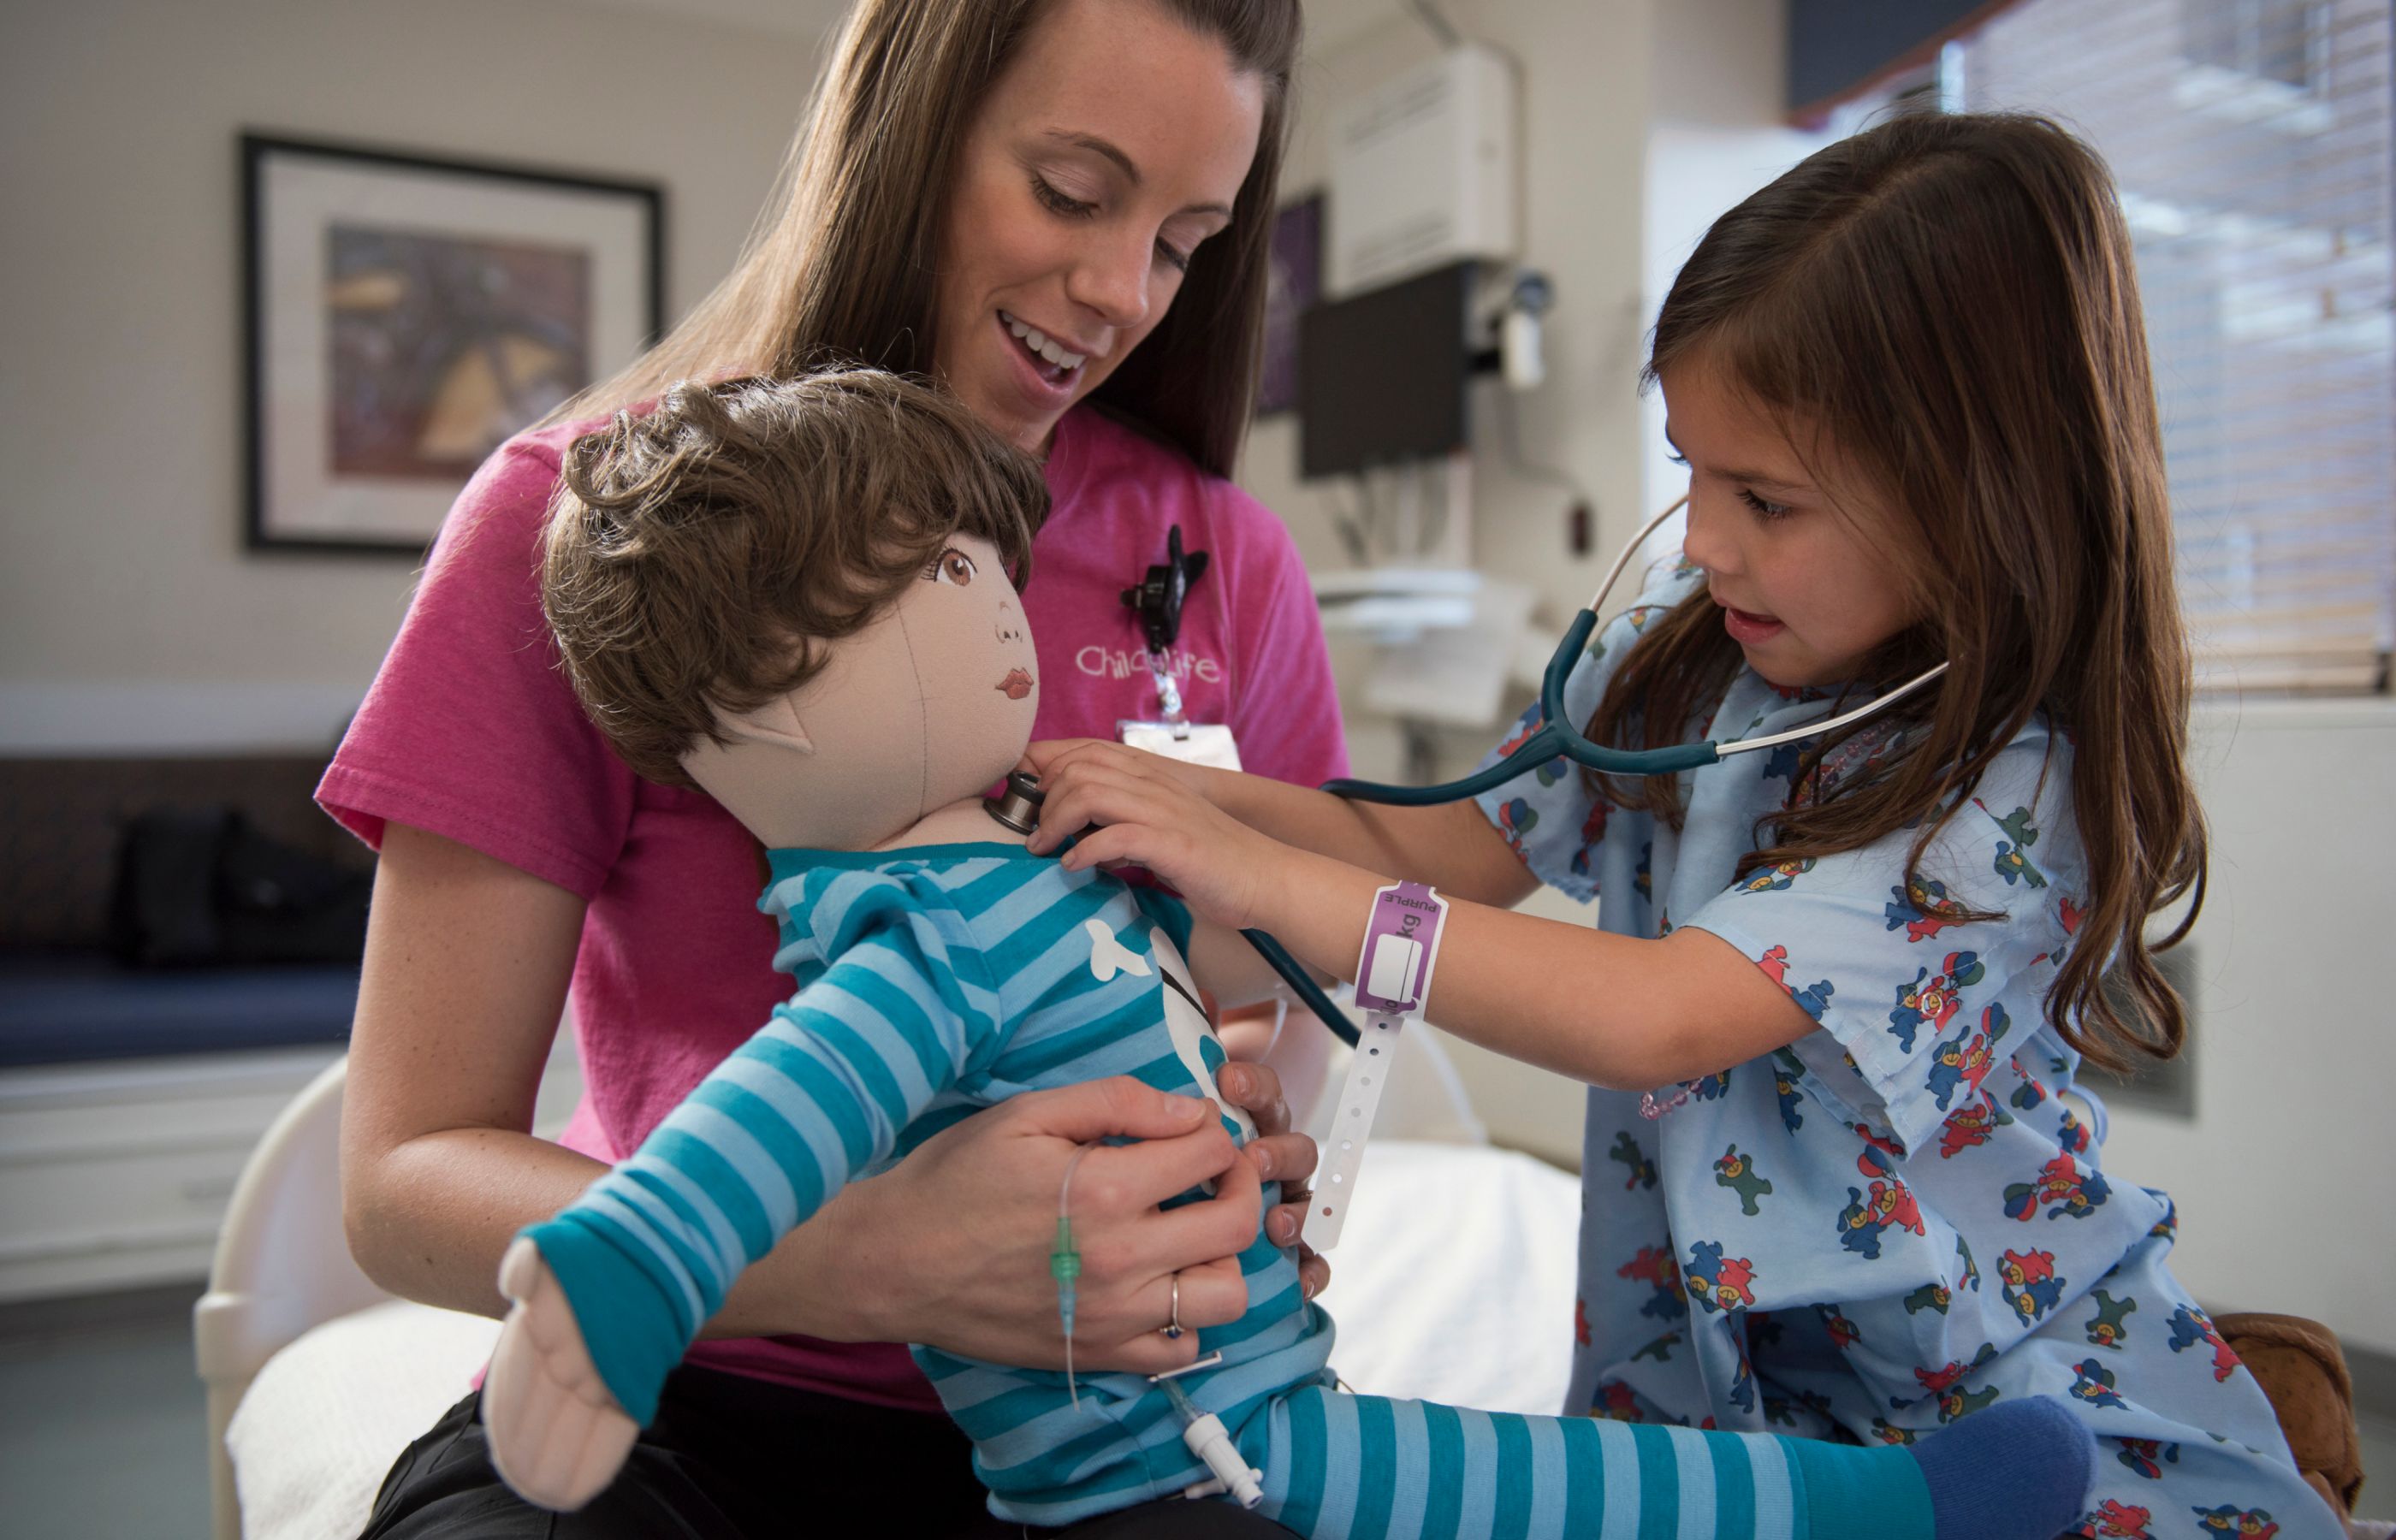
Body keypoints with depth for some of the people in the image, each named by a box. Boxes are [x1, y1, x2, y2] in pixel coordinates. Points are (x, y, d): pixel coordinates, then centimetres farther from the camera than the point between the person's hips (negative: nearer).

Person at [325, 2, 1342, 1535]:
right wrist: (876, 1263, -28)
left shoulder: (1227, 564, 0)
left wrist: (1260, 1154, -14)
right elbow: (408, 1178, -11)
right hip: (695, 1402, -2)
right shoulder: (575, 527, -7)